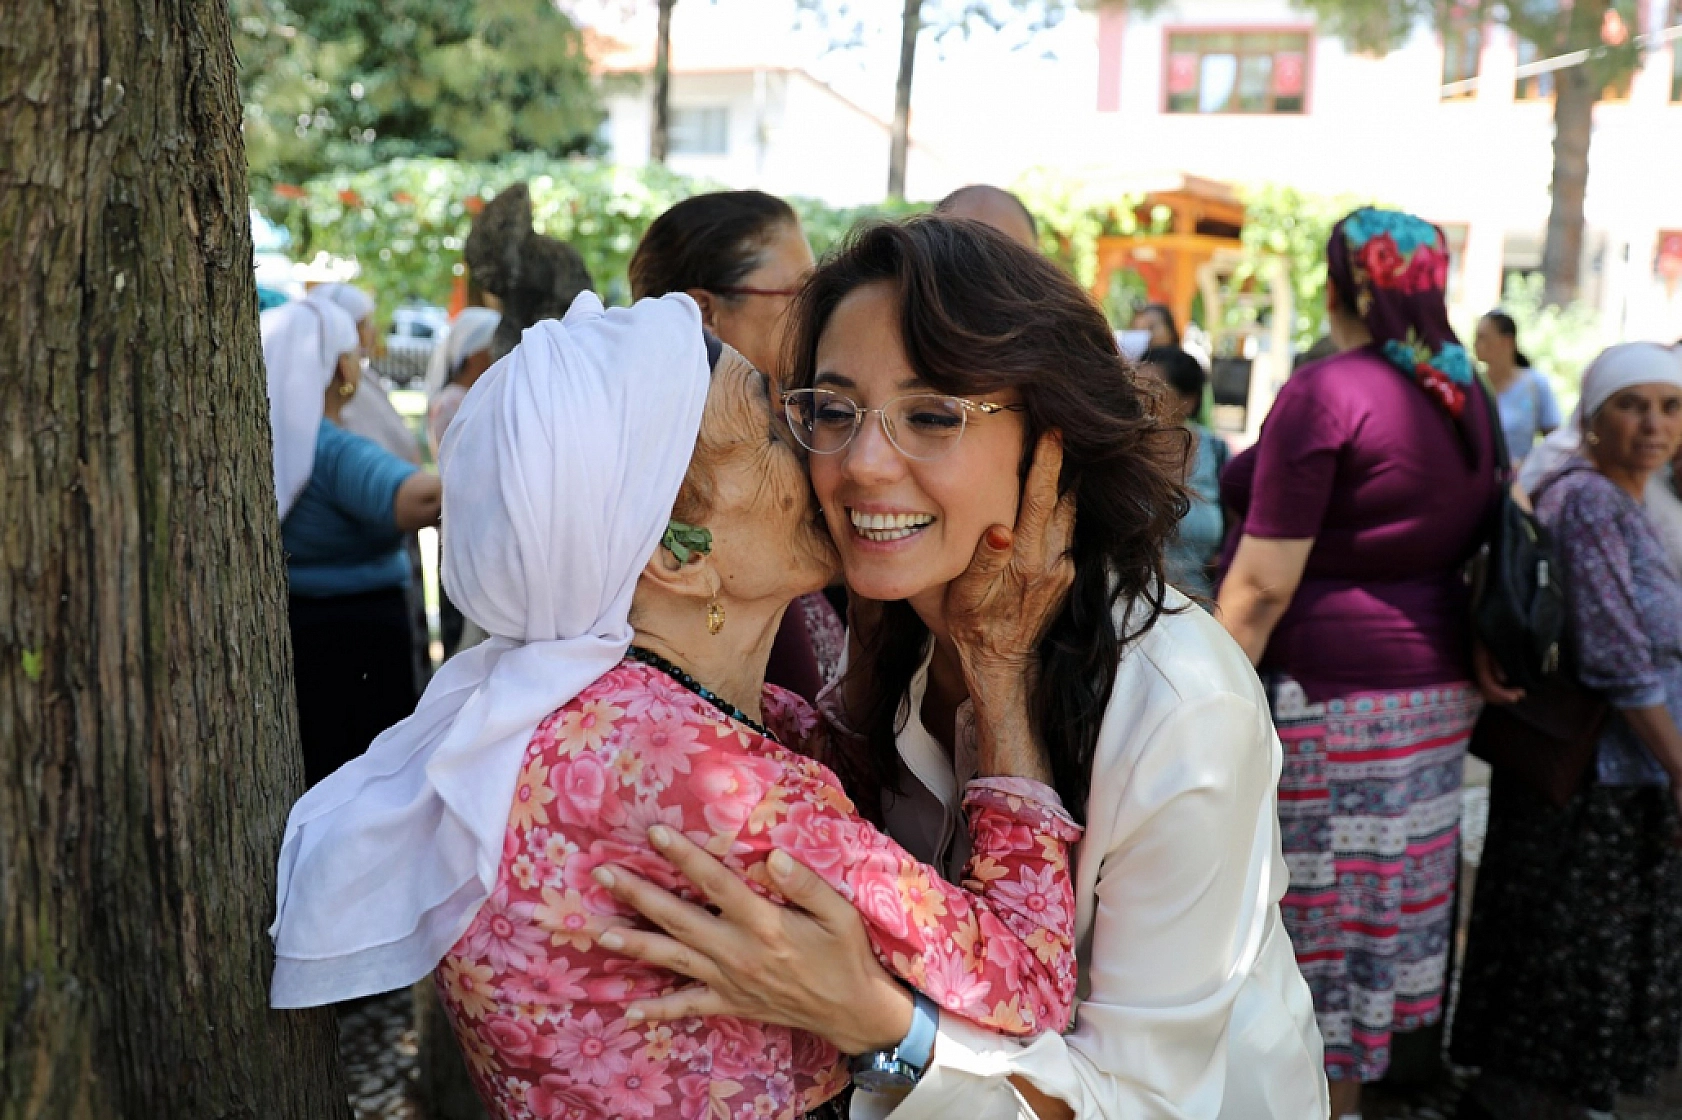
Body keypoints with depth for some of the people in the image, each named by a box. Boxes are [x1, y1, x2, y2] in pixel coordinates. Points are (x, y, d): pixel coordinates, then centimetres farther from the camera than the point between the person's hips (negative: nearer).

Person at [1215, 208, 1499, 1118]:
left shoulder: (1325, 394, -15)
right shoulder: (1467, 400, 9)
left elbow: (1263, 583, -18)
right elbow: (1460, 547, 16)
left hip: (1326, 692, -8)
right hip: (1437, 694, 8)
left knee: (1308, 912, 5)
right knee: (1388, 897, 17)